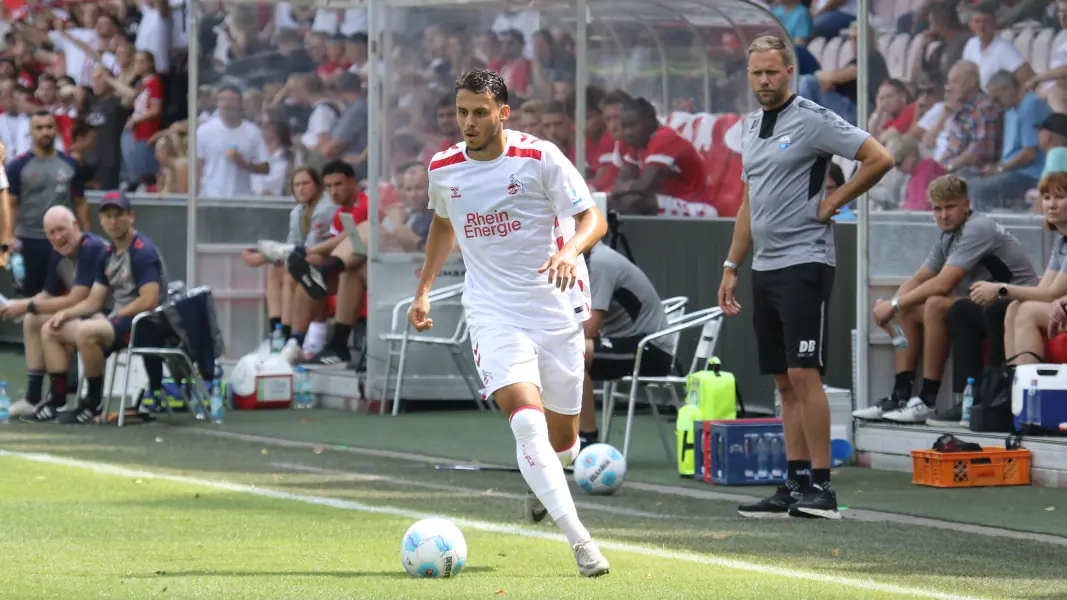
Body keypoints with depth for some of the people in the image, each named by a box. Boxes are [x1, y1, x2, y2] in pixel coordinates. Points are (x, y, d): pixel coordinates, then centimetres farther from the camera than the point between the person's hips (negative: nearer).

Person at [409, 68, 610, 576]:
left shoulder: (539, 158, -9)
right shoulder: (443, 169, 4)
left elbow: (592, 218, -11)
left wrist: (570, 250, -31)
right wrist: (423, 289, 19)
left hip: (556, 308, -1)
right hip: (493, 312, 1)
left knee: (562, 439, 9)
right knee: (526, 418, -23)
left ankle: (543, 484, 48)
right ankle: (579, 539, -29)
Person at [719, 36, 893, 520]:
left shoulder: (812, 120, -9)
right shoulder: (750, 127, 16)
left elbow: (880, 158, -13)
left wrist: (834, 201, -9)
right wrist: (732, 267, 20)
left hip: (804, 263, -8)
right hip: (764, 268, 8)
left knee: (804, 373, -13)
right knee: (785, 381, 8)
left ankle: (821, 488, -12)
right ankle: (795, 485, 10)